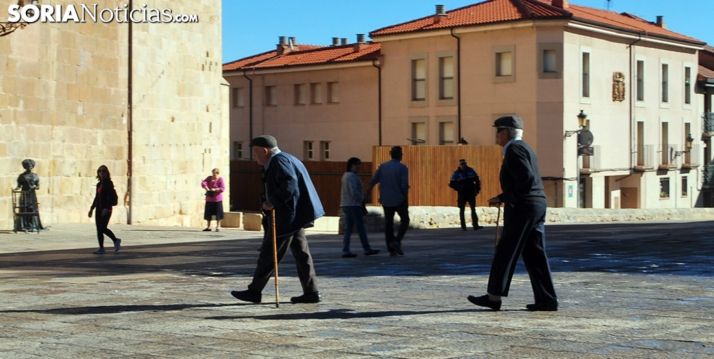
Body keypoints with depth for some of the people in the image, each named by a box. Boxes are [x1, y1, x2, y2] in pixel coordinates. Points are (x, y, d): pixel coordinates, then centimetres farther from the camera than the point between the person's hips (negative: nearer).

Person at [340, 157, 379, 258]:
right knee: (360, 228, -1)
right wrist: (361, 200, -7)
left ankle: (345, 251, 0)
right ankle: (367, 249, 5)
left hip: (346, 205, 10)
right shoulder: (352, 176, -14)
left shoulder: (346, 175, 17)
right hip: (353, 205, -10)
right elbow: (354, 192, -23)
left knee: (348, 229, 5)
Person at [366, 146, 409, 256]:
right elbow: (405, 185, -17)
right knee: (405, 220, 13)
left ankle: (391, 249, 10)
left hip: (386, 200, 4)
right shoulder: (402, 168, -11)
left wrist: (368, 191, 15)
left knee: (388, 223, 12)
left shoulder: (383, 166, 1)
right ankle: (397, 241, -6)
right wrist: (406, 199, -7)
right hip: (399, 199, -4)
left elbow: (373, 180, -2)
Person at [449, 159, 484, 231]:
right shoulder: (456, 173, -5)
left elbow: (477, 180, 13)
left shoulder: (471, 171, 3)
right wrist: (459, 189, -14)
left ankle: (475, 225, -3)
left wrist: (477, 189, 5)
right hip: (462, 194, -2)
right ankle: (463, 226, 8)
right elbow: (451, 184, -5)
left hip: (471, 193, 2)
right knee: (462, 210, 3)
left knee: (473, 209, -2)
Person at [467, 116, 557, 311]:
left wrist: (512, 200, -13)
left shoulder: (514, 149, -11)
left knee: (505, 252, -1)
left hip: (521, 208, -10)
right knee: (534, 255, 8)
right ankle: (546, 299, 4)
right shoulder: (524, 148, 21)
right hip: (537, 207, 10)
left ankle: (494, 297, 5)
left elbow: (527, 178, -23)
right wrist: (501, 198, 19)